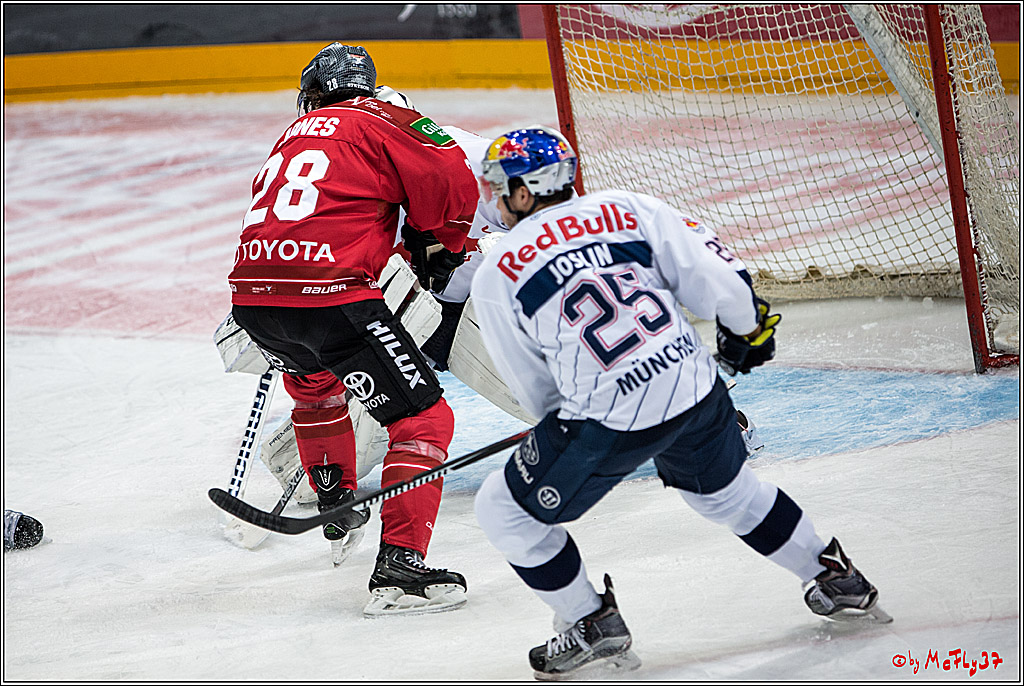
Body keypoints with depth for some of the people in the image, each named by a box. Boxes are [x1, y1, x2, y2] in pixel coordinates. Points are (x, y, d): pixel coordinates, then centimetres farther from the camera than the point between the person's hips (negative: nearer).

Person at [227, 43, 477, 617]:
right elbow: (453, 187, 1)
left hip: (253, 291, 7)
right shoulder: (381, 121, 6)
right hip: (331, 296, -7)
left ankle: (338, 510, 51)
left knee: (315, 383, 38)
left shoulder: (296, 134, 26)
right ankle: (399, 568, -12)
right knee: (422, 418, -1)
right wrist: (437, 249, 19)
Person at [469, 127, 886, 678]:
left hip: (612, 422, -5)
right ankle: (835, 577, 42)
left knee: (506, 511, 12)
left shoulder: (495, 276, 1)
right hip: (696, 387, 5)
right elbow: (712, 270, 5)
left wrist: (566, 422, 29)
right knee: (725, 488, 33)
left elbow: (534, 390, 9)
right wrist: (748, 328, 24)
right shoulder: (626, 208, 8)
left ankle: (593, 626, 16)